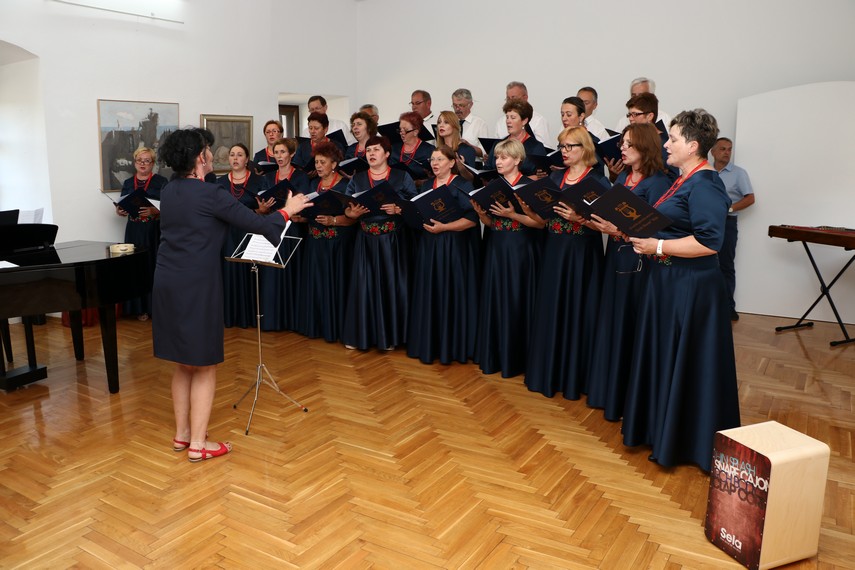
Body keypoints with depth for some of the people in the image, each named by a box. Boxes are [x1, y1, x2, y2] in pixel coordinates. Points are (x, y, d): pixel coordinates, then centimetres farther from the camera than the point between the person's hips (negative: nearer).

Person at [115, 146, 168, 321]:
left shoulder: (161, 182, 0)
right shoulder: (127, 183, 13)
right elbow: (122, 207, 18)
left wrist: (155, 211, -24)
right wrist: (120, 211, -4)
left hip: (155, 232, -3)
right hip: (134, 232, 4)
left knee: (156, 267, -5)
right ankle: (141, 307, 9)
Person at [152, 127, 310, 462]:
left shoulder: (168, 192, 9)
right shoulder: (210, 194, -14)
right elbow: (257, 224, -11)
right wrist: (288, 211, 5)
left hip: (167, 284, 8)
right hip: (196, 287, -8)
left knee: (183, 364, 18)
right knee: (204, 366, 4)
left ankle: (182, 434, 27)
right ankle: (198, 443, 10)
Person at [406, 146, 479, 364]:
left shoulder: (462, 186, -5)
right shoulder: (426, 186, 14)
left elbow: (472, 218, -14)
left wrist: (444, 227, -20)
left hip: (454, 247, -6)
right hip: (427, 246, 6)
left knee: (451, 293, -3)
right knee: (428, 293, 7)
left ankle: (452, 345, 9)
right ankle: (429, 343, 18)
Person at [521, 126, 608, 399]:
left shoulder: (597, 180, -4)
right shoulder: (555, 177, 12)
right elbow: (545, 219, 10)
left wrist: (578, 217, -25)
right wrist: (528, 210, -8)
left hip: (582, 254, -5)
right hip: (553, 251, 5)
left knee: (577, 311, 1)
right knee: (550, 310, 9)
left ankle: (574, 377, 15)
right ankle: (549, 372, 23)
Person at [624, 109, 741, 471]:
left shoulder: (704, 186, -17)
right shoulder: (683, 181, 13)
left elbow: (709, 242, -25)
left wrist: (657, 247, -20)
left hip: (690, 287, -10)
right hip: (667, 281, 10)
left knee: (685, 364, 2)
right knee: (663, 357, 17)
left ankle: (685, 443, 17)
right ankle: (660, 427, 32)